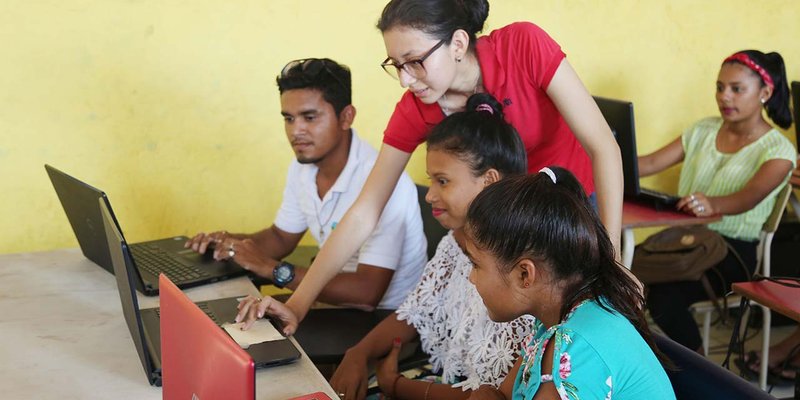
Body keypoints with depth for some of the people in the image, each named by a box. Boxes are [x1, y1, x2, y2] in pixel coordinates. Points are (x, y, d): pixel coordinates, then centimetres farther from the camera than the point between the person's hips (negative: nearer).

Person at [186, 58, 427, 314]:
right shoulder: (303, 167, 1)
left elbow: (367, 292, -31)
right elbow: (281, 237, 16)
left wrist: (274, 269, -29)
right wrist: (230, 241, -4)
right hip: (337, 297, 7)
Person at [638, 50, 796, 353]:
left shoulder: (778, 150, -5)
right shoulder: (704, 131, 11)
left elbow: (748, 197, -24)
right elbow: (652, 163, 6)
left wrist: (713, 204, -46)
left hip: (734, 251, -5)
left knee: (665, 293, -31)